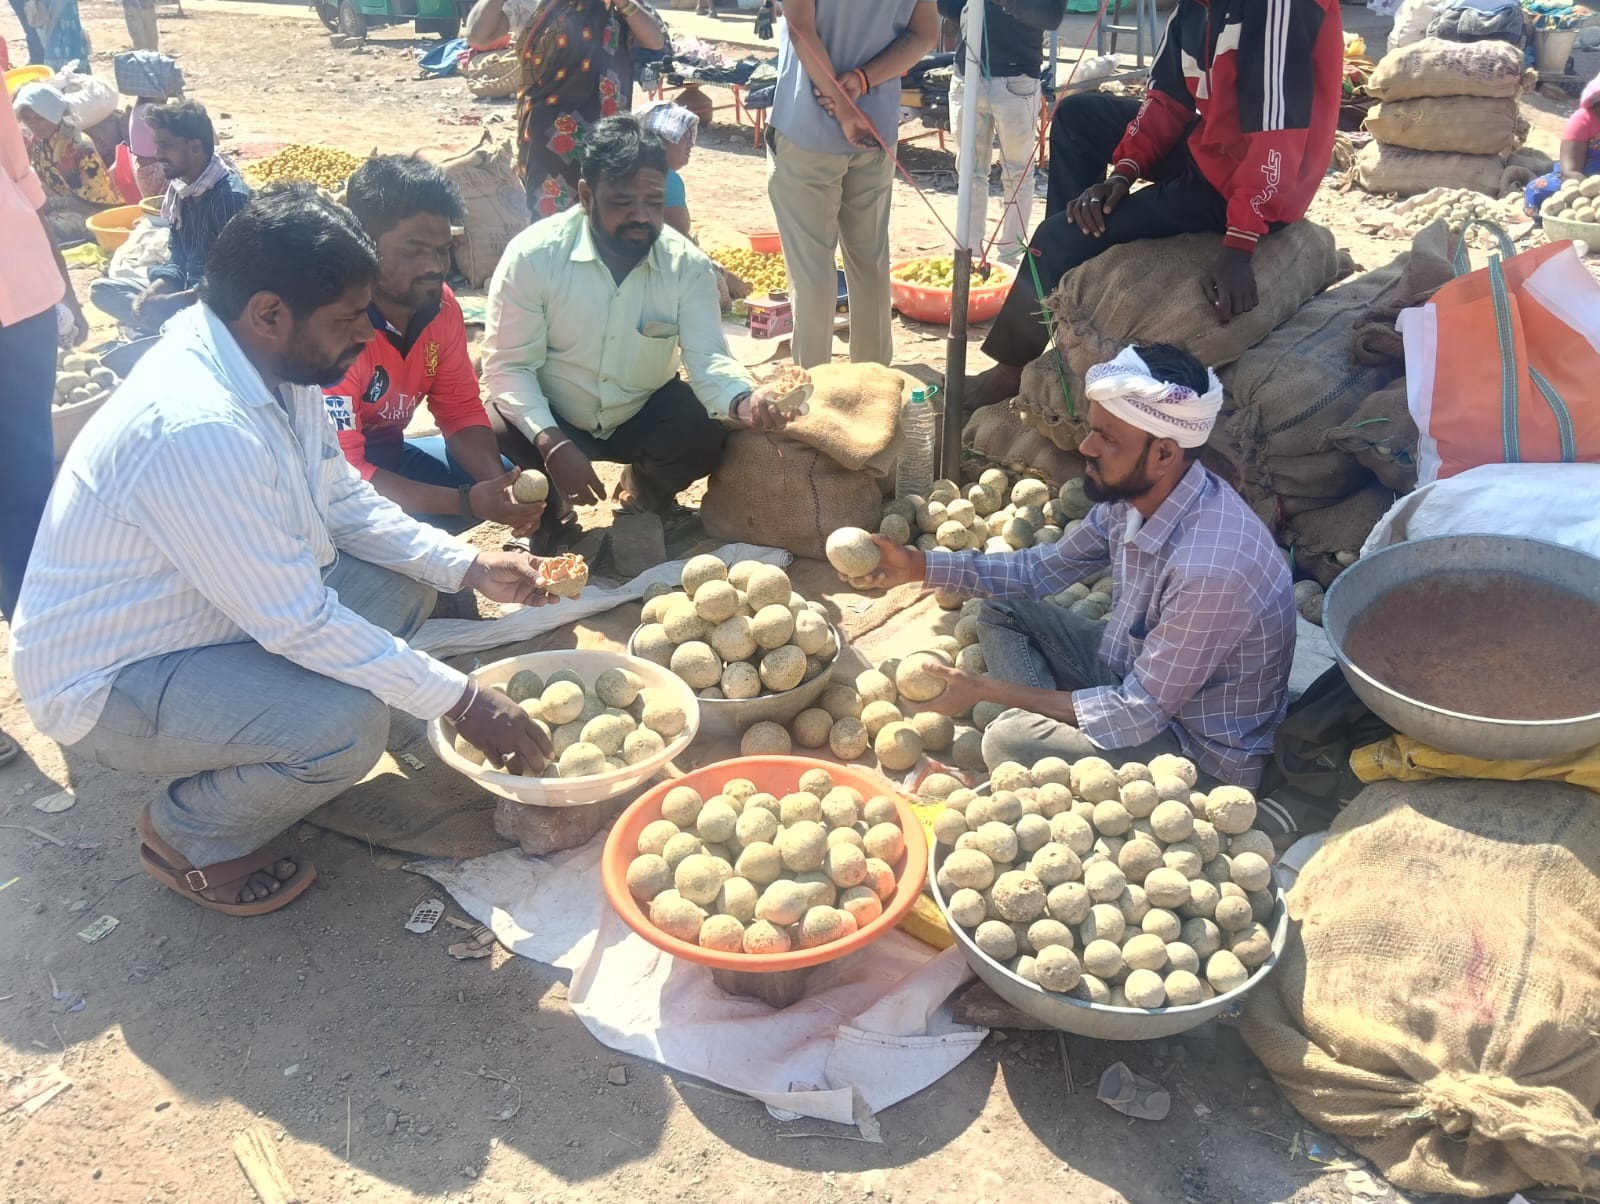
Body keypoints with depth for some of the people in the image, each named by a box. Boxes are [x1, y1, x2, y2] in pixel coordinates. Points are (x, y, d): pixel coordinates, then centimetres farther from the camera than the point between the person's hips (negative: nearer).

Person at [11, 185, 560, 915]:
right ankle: (189, 835, 2)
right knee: (347, 723, -29)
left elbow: (346, 500, 5)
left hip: (207, 612, 9)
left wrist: (472, 568, -6)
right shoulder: (198, 427, -34)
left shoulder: (270, 361, -7)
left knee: (400, 582, 3)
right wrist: (461, 702, -25)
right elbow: (299, 624, -31)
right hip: (108, 681, -9)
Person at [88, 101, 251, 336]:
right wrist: (153, 292, -9)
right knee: (102, 290, 6)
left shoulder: (230, 197, -22)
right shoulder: (180, 187, 4)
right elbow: (177, 260, 11)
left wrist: (165, 302, -22)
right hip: (188, 291, 9)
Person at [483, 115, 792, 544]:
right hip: (550, 417, -2)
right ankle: (546, 507, 8)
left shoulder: (687, 264, -14)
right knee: (496, 441, -32)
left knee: (708, 435, -25)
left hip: (643, 413, 2)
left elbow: (707, 357, -22)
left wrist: (743, 400, -47)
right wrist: (554, 445, -35)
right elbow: (508, 364, -19)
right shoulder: (532, 255, -20)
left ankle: (645, 489, 13)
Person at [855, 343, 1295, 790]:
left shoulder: (1210, 567, -36)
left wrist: (985, 691, -23)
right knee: (1002, 611, 5)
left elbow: (1139, 715, -28)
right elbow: (1045, 569, 7)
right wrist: (920, 565, -3)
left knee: (1009, 742, -27)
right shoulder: (1133, 495, -10)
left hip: (1203, 752, -8)